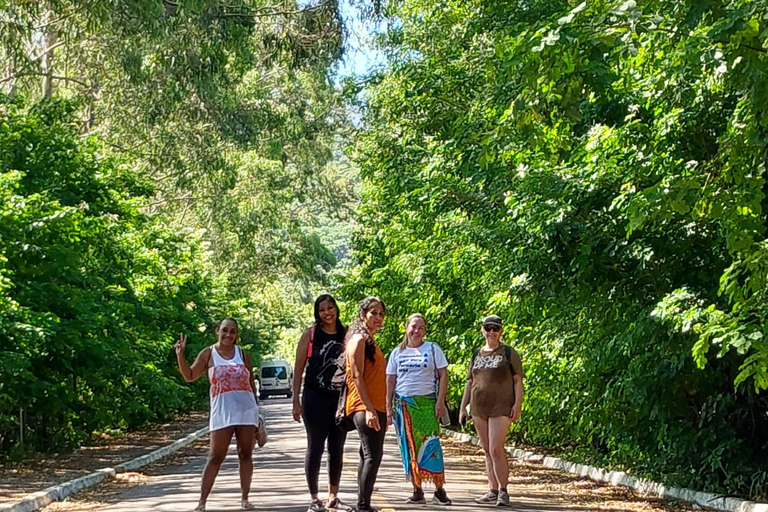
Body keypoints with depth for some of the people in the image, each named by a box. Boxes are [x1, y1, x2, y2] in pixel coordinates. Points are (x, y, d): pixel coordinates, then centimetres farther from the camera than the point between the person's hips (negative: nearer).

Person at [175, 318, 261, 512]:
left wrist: (255, 409, 12)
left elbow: (251, 382, 13)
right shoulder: (208, 354, 3)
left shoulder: (242, 354, 8)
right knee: (215, 457, -4)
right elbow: (189, 376, 1)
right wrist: (180, 355, -12)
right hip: (222, 412, -2)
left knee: (246, 455, 5)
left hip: (246, 410, 2)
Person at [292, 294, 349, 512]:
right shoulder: (310, 335, -2)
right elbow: (298, 369, -1)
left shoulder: (346, 335, 5)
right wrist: (296, 400, -6)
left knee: (337, 449, 10)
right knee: (315, 447, 1)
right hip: (315, 398, -3)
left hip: (341, 399, 3)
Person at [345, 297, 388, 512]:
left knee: (369, 455, 13)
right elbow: (356, 375, -17)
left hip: (375, 407, 10)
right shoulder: (359, 339, -8)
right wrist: (368, 409, -23)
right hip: (364, 407, -10)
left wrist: (383, 411, 20)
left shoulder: (370, 341, 19)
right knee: (373, 456, -16)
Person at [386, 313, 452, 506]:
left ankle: (439, 490, -4)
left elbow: (443, 375, 2)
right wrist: (389, 407, 4)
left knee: (430, 444, -9)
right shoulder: (397, 353, 11)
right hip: (403, 404, 3)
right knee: (409, 447, 2)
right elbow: (390, 381, 11)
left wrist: (440, 401, -7)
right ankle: (417, 491, 7)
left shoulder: (432, 349, 5)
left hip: (427, 403, -2)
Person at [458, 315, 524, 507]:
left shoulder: (508, 353, 2)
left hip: (501, 408, -5)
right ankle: (493, 491, 13)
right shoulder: (476, 355, 16)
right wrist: (462, 408, 15)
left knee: (496, 449, -14)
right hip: (479, 409, 6)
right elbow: (469, 383, 19)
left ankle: (503, 491, -7)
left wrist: (517, 404, -11)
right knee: (487, 451, 8)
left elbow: (518, 381, -1)